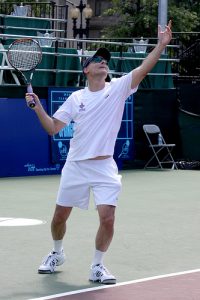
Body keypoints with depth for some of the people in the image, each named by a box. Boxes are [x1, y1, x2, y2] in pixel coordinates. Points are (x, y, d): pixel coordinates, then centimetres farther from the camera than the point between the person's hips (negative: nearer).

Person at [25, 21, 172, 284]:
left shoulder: (118, 88, -1)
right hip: (76, 166, 2)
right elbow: (53, 128, 5)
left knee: (107, 218, -14)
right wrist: (38, 107, -8)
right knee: (60, 216, 11)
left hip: (104, 167, -2)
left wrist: (161, 45, -28)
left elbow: (143, 69, -15)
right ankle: (57, 254, 39)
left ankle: (97, 267, 4)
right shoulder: (76, 98, 4)